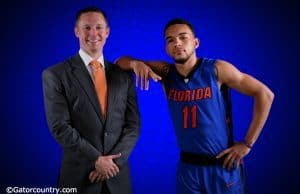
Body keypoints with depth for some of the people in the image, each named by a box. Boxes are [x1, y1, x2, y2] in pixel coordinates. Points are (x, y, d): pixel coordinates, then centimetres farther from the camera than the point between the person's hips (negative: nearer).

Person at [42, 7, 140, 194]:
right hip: (79, 176, -3)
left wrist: (113, 162, -10)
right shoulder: (55, 75, -5)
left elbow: (133, 125, 1)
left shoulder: (124, 75, 5)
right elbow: (60, 127, -11)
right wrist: (97, 159, -14)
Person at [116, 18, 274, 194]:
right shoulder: (166, 73, -2)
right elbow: (121, 62, 5)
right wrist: (136, 63, -19)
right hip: (187, 167, 3)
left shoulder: (217, 69, -13)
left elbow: (265, 94, -10)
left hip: (223, 166, -3)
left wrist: (247, 144, -11)